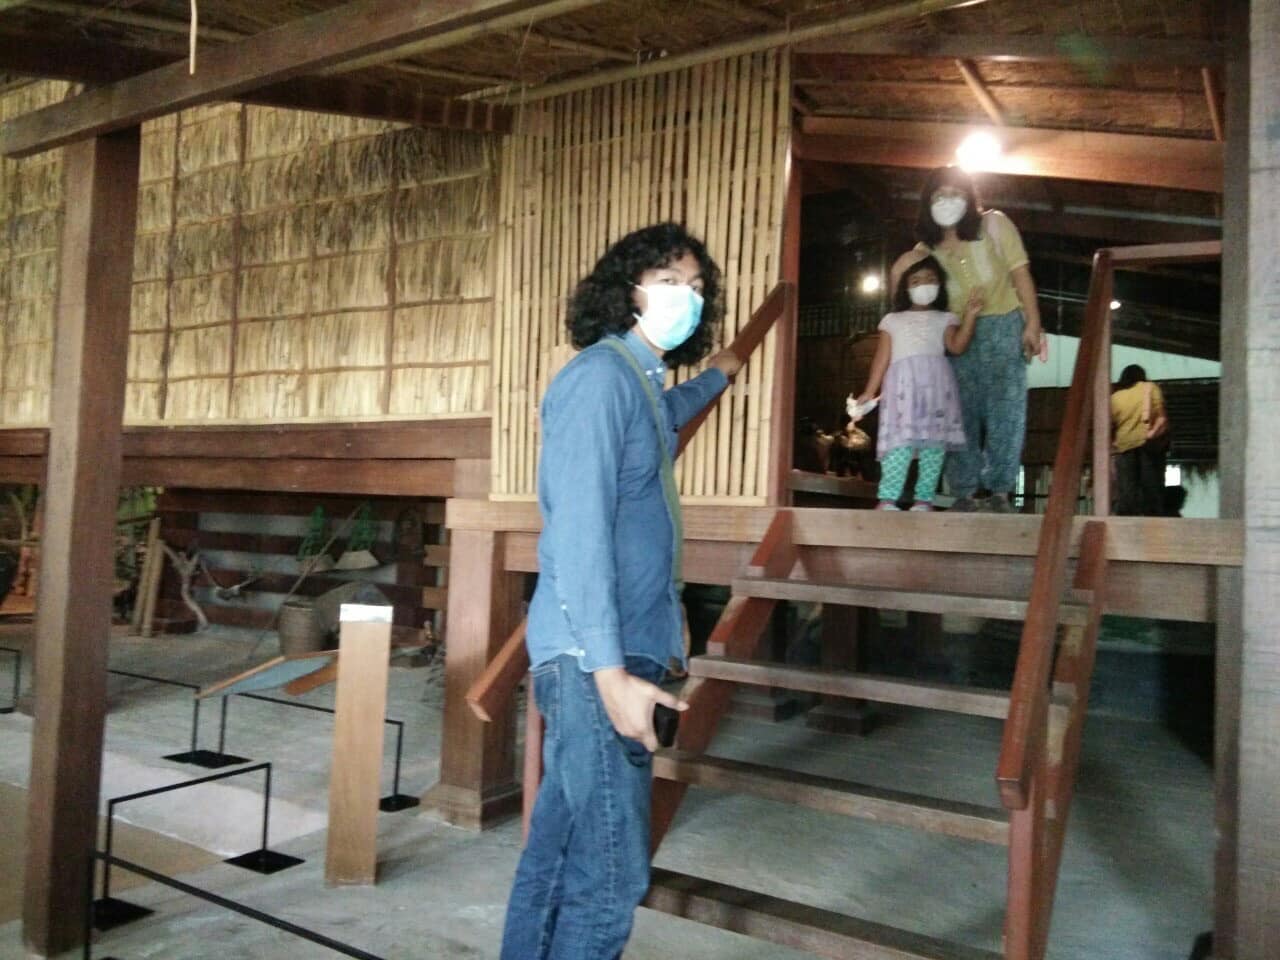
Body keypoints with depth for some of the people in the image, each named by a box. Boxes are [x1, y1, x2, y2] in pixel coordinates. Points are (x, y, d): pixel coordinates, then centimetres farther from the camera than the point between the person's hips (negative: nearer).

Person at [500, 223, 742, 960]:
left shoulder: (645, 383, 16)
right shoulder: (601, 375, -13)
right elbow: (579, 531, -21)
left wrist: (717, 376, 60)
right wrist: (611, 671, -26)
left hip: (611, 651, 9)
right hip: (597, 657, -9)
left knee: (560, 849, 16)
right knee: (611, 871, -5)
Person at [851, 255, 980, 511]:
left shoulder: (944, 319, 20)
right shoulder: (893, 320, 22)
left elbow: (957, 347, 2)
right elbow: (882, 358, 15)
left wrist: (970, 315, -7)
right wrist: (869, 392, 7)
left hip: (936, 383, 1)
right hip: (903, 384, -1)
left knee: (934, 439, -6)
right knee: (900, 438, -15)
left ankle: (925, 498, -4)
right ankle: (887, 498, -20)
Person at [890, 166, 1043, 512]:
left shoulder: (994, 225, 0)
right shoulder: (927, 249, 8)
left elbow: (1020, 273, -4)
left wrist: (1033, 324, -12)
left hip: (1002, 327, -3)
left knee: (1005, 409, -7)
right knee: (962, 413, 1)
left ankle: (999, 491, -2)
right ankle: (965, 493, 6)